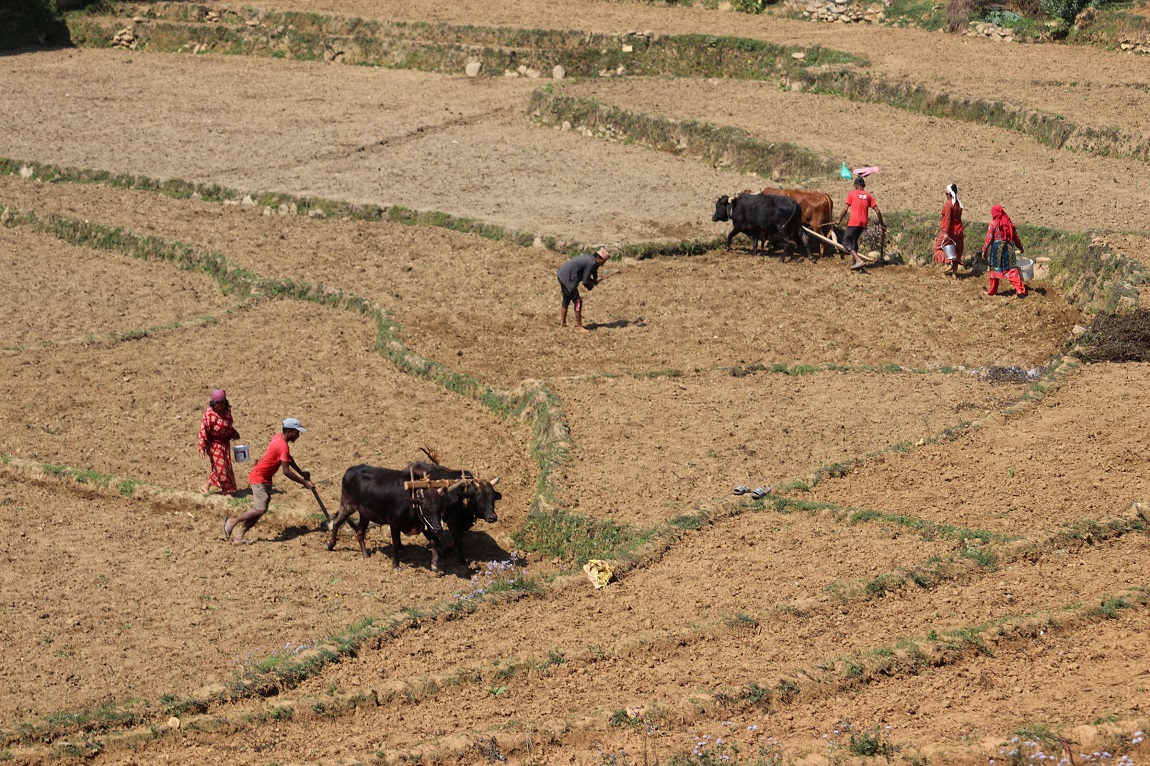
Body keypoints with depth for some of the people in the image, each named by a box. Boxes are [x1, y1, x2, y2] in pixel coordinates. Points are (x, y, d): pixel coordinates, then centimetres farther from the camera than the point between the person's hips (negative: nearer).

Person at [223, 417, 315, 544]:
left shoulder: (279, 437, 6)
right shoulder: (283, 446, -24)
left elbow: (289, 459, 21)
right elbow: (286, 472, -25)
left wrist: (301, 473, 16)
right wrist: (304, 483, -18)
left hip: (265, 479, 10)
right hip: (259, 479, -10)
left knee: (259, 509, 7)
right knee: (261, 509, -15)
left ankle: (240, 536, 6)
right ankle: (232, 522, -2)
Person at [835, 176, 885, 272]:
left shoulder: (852, 194, 1)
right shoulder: (868, 195, 11)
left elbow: (845, 209, -2)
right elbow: (877, 211, 8)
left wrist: (839, 220, 11)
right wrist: (882, 224, 18)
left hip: (854, 222, -6)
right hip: (863, 223, 6)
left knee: (846, 242, -5)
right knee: (854, 241, 22)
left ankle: (859, 260, -23)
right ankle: (854, 263, 20)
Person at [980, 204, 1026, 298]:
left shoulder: (993, 223, -9)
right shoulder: (1009, 223, 4)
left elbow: (989, 238, -10)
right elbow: (1016, 237, 9)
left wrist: (984, 250, -1)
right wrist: (1020, 247, 22)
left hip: (996, 248, -3)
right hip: (1008, 248, 3)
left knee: (995, 269, 11)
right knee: (1011, 269, 3)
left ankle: (992, 290, 22)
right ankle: (1020, 289, -8)